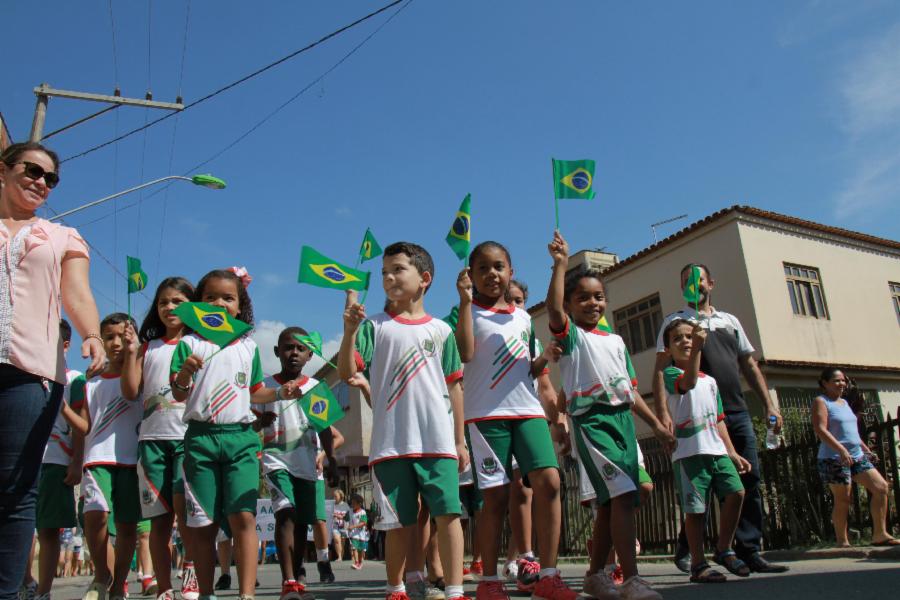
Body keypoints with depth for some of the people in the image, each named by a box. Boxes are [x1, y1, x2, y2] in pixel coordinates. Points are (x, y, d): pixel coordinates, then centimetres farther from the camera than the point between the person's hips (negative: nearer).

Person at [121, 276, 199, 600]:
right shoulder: (148, 347, 16)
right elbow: (131, 392, 10)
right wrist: (130, 352, 0)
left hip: (189, 435, -3)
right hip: (153, 437, 3)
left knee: (183, 505, -19)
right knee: (159, 517, 5)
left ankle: (193, 565, 4)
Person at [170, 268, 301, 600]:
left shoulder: (248, 346, 13)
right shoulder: (190, 343, 6)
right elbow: (178, 394, 2)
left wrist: (280, 392, 2)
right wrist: (186, 372, -18)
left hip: (240, 436, 1)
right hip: (201, 437, -1)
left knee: (243, 517, -10)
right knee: (203, 523, 4)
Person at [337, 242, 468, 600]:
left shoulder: (440, 330, 9)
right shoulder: (374, 326, 5)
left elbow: (453, 386, 11)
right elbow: (346, 372, -5)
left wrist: (460, 441, 10)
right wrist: (350, 331, -21)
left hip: (438, 440, 1)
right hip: (391, 442, 0)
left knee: (448, 513, -5)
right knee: (401, 522, 8)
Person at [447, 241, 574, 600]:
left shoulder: (523, 317, 18)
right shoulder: (468, 312, 4)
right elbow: (465, 353, -15)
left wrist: (549, 355, 0)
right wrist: (465, 300, -15)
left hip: (528, 410, 4)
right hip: (486, 414, -4)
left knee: (549, 482, -11)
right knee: (496, 496, -2)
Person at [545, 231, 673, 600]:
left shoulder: (616, 341, 20)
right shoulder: (570, 334, 2)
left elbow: (629, 388, 20)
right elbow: (554, 308, -21)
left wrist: (655, 423, 15)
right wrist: (561, 264, -22)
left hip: (623, 419, 7)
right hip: (591, 420, -7)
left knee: (611, 502, 9)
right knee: (622, 494, -19)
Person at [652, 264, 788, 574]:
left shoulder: (730, 321, 19)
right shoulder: (675, 322, 5)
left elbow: (749, 365, 20)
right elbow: (661, 369, -3)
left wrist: (769, 404, 11)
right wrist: (662, 411, -16)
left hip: (737, 413, 5)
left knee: (750, 481, 1)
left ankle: (749, 552, 9)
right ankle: (686, 549, 14)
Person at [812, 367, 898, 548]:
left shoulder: (844, 402, 20)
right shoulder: (821, 402, -7)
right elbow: (820, 429, -19)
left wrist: (866, 449, 21)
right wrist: (841, 449, -27)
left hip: (856, 456, 8)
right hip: (834, 458, -8)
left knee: (881, 487, 1)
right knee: (843, 500, -5)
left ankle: (880, 535, 8)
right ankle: (842, 542, 5)